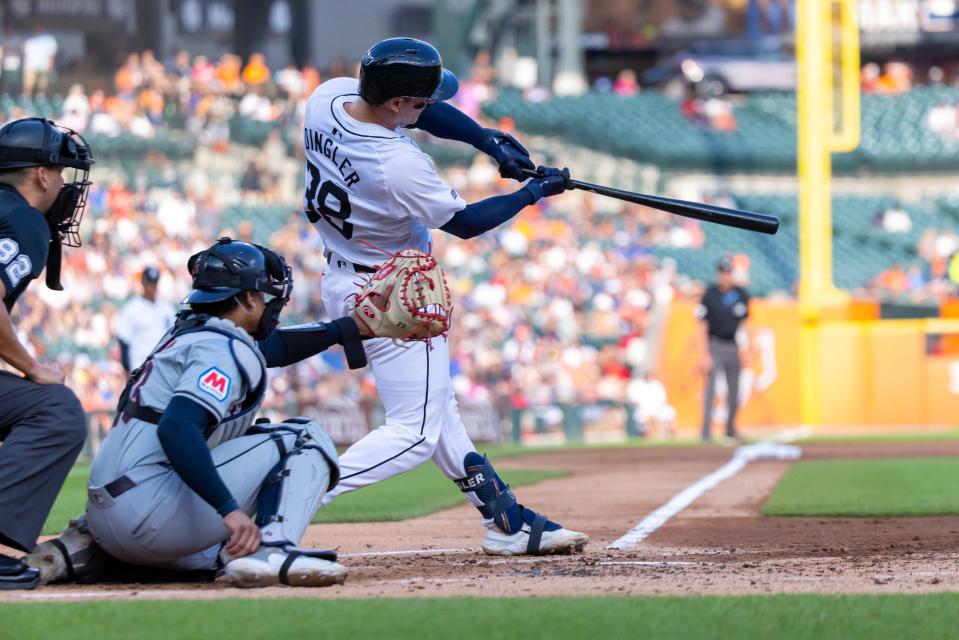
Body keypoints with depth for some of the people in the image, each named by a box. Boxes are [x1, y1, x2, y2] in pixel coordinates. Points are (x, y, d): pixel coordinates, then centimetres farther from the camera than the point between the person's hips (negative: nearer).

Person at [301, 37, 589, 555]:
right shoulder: (401, 166, -33)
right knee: (414, 432, -5)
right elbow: (465, 223, -14)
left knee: (437, 409, 18)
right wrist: (533, 193, -1)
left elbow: (424, 111, 6)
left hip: (340, 281, 10)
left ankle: (505, 522, 28)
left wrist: (488, 140, -1)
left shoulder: (327, 97, -10)